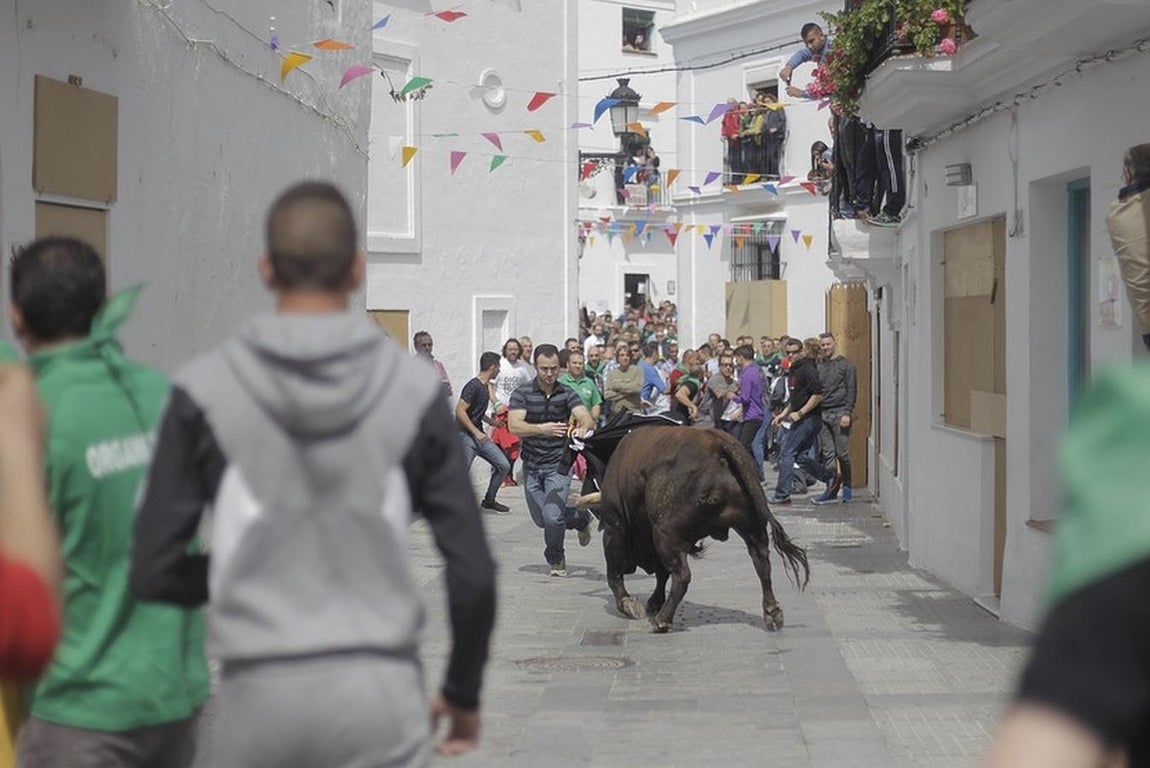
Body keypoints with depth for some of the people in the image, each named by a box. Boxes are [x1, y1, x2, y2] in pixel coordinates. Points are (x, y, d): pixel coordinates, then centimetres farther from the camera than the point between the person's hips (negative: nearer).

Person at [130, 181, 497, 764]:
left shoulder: (204, 390, -2)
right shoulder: (413, 388, -1)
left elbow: (154, 572, -2)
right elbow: (472, 571, -1)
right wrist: (463, 692, 15)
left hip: (260, 693, 1)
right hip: (380, 688, 0)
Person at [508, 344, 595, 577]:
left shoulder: (567, 394, -4)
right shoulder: (522, 394, -6)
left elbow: (587, 418, -18)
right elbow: (515, 426, -21)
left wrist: (583, 427, -44)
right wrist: (542, 429, -39)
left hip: (559, 464, -2)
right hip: (532, 466, 2)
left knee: (552, 516, -16)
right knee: (541, 519, 12)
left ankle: (556, 560, 12)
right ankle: (580, 518, 42)